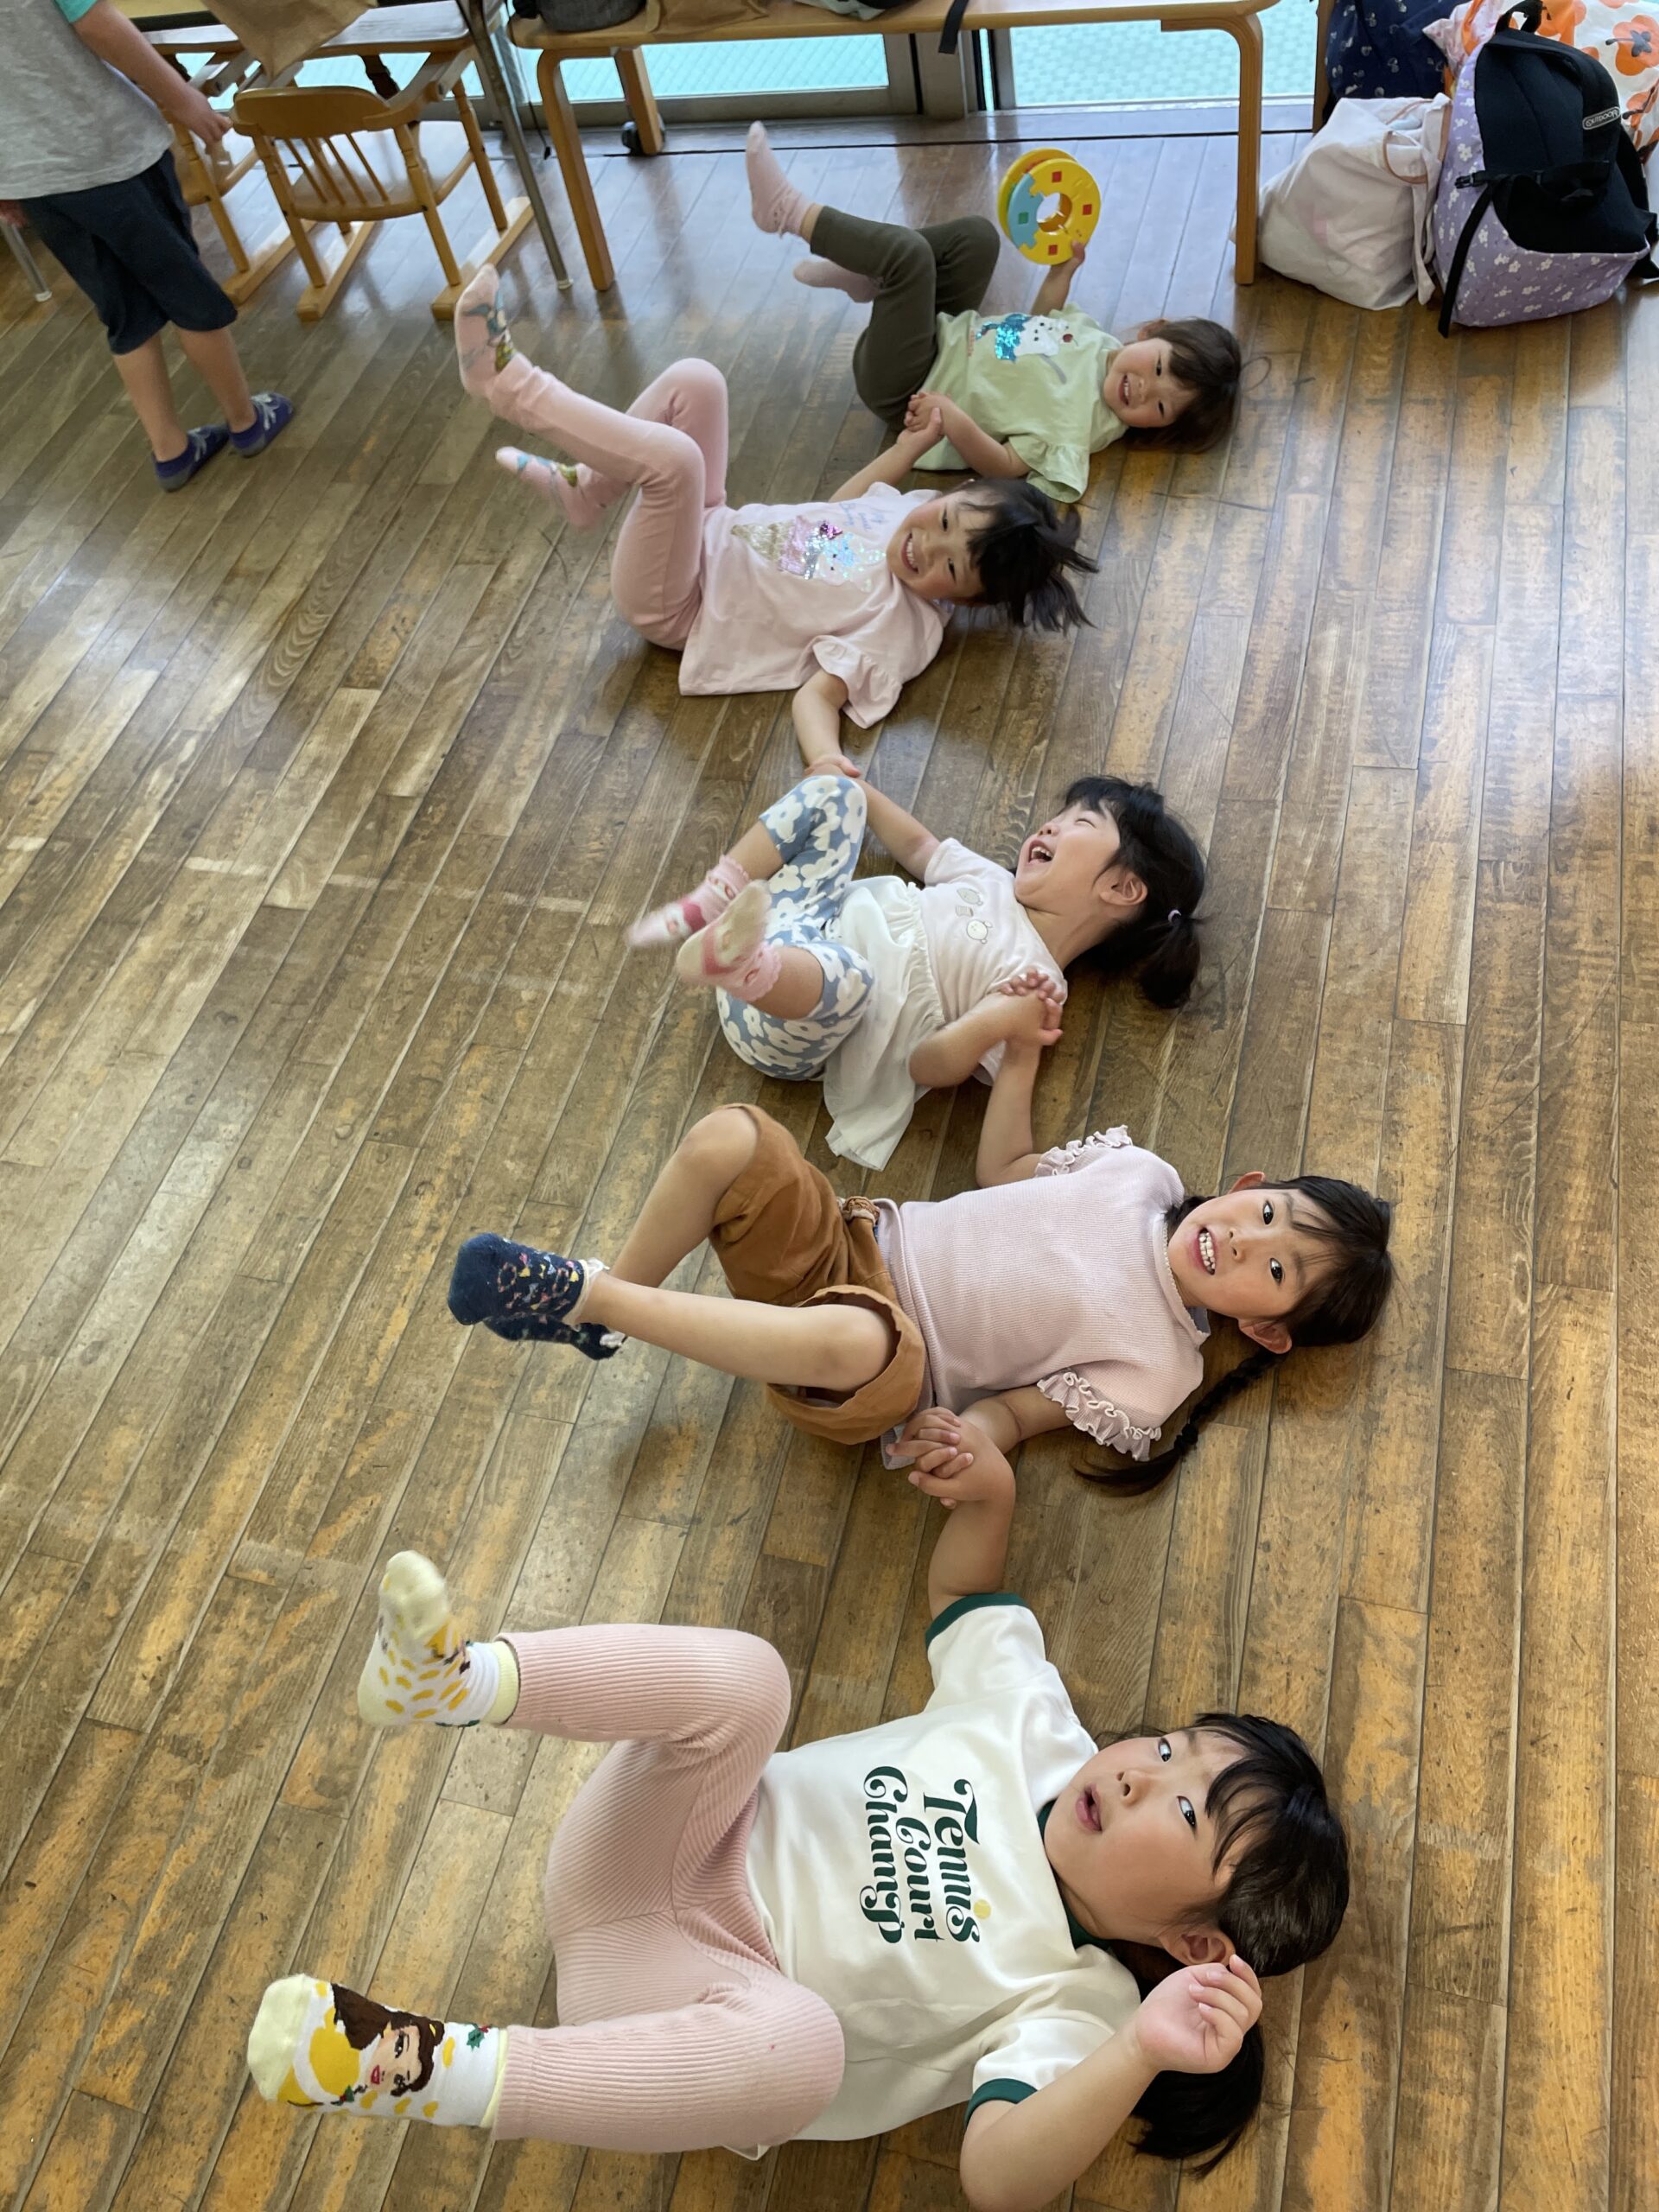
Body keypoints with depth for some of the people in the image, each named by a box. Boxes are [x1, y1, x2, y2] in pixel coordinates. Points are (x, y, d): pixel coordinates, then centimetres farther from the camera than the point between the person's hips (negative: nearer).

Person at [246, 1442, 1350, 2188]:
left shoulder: (1074, 2003, -10)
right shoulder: (1035, 1726, 2)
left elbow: (1003, 2176, -28)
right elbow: (963, 1596, 17)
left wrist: (1145, 2051, -43)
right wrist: (988, 1494, -3)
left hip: (696, 1987, -3)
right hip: (655, 1861, 4)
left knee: (796, 2040, -42)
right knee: (737, 1675, -27)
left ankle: (426, 2069, -35)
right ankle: (452, 1678, -31)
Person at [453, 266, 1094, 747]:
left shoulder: (897, 629, -25)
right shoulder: (910, 507, -1)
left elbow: (817, 695, -33)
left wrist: (827, 762, -54)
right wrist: (920, 436, 19)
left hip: (672, 606, -8)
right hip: (708, 534, 8)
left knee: (673, 457, -35)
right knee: (694, 381, 0)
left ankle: (508, 380, -17)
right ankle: (583, 491, 8)